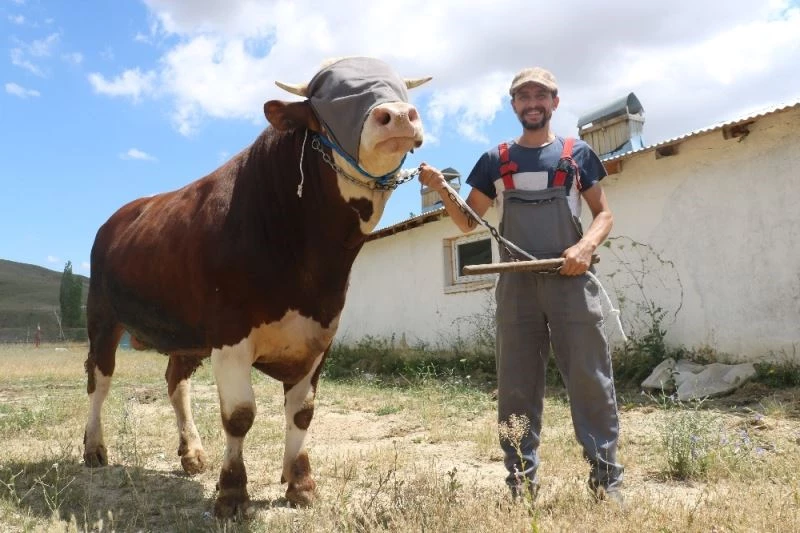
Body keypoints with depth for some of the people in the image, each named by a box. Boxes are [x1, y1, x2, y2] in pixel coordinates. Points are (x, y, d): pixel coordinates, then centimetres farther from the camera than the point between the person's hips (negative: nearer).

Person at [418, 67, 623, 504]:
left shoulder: (577, 154, 10)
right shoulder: (495, 160, 13)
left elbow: (604, 213, 11)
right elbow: (468, 222, 13)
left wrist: (586, 245, -10)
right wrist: (441, 187, -5)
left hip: (570, 281, -1)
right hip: (516, 285, 2)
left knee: (590, 380, -1)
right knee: (516, 388, 4)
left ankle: (607, 478, 10)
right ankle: (521, 483, 13)